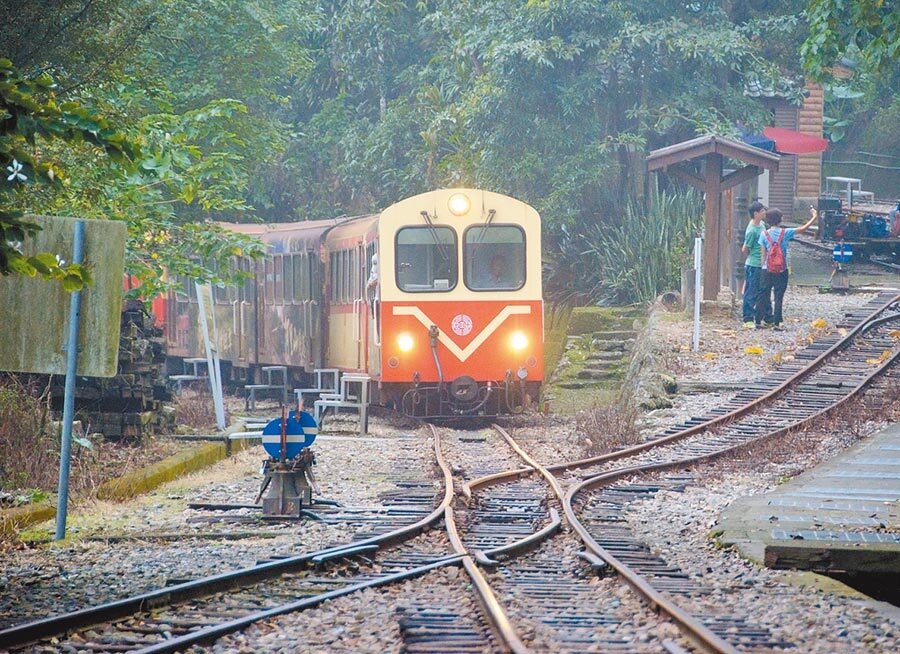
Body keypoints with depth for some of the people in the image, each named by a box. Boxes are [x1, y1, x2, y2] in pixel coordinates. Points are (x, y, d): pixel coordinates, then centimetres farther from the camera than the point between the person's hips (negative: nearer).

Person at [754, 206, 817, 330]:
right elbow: (804, 228, 0)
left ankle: (758, 321, 9)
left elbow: (763, 254, 1)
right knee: (779, 297, 2)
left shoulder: (764, 234, -2)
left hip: (767, 269, 1)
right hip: (782, 270, -1)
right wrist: (814, 217, 12)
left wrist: (763, 266, 10)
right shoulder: (785, 233, -5)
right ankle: (777, 323, 1)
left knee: (762, 295, 8)